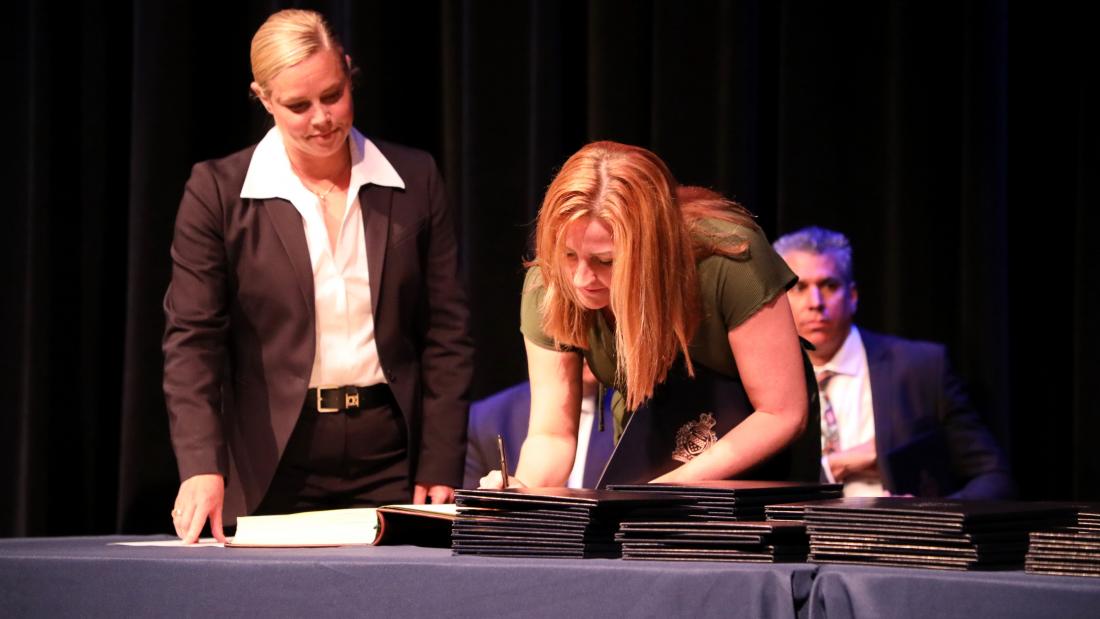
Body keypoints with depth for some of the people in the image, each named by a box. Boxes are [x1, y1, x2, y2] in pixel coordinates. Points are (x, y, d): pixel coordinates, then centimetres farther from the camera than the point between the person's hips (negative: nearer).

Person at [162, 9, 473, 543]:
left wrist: (440, 469, -1)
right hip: (275, 469, -1)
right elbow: (192, 339, -5)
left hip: (391, 458, 2)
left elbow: (446, 332, 6)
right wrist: (202, 468, -19)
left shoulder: (414, 180, 4)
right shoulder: (217, 193, -2)